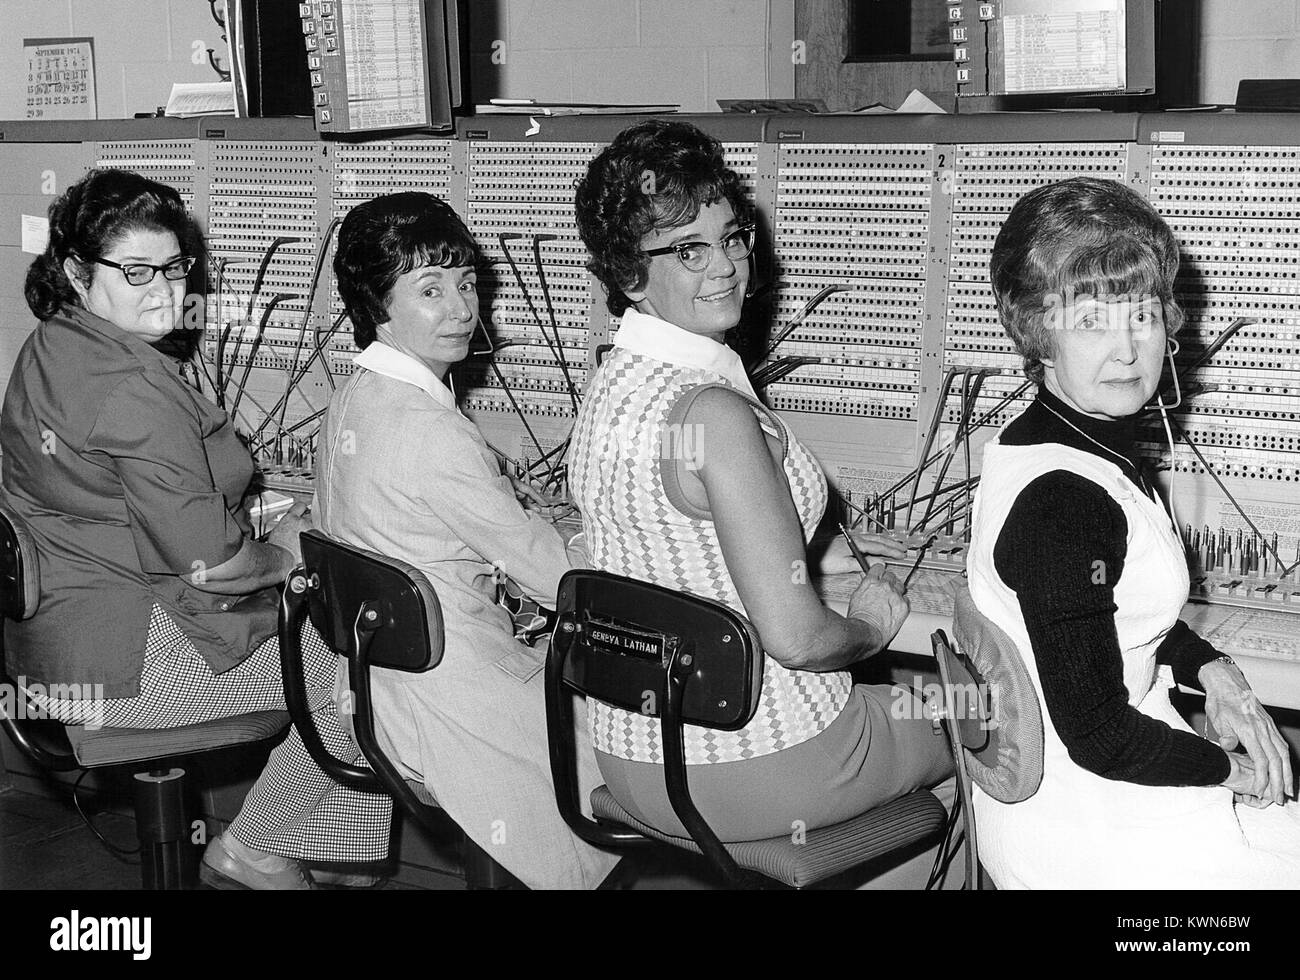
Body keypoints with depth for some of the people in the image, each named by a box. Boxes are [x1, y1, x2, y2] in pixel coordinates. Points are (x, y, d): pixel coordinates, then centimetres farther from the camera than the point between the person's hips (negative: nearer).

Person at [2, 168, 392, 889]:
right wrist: (286, 549, -3)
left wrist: (252, 510, 7)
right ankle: (254, 854, 13)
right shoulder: (133, 389, -24)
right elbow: (207, 565, -23)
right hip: (116, 663, -10)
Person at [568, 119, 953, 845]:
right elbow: (794, 636, -27)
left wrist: (818, 556, 18)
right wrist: (871, 627, -6)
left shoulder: (613, 382, 2)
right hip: (750, 771, -8)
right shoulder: (715, 414, -26)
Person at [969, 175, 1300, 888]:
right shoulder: (1060, 504, -29)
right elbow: (1098, 737, -24)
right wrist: (1232, 769, -10)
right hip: (1081, 839, -9)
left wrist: (1209, 669, 2)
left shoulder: (1082, 438, 2)